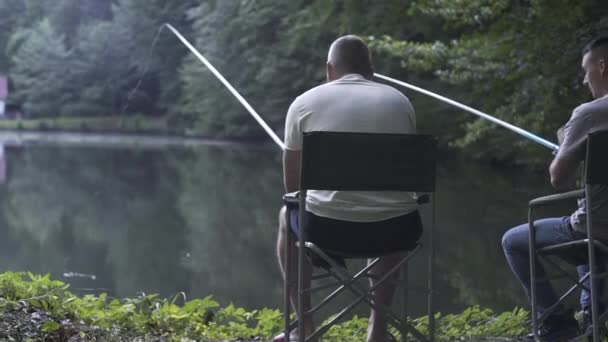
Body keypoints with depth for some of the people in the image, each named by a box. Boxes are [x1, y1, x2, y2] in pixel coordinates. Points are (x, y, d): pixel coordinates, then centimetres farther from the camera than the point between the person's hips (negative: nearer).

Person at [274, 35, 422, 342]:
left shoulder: (305, 102, 6)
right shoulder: (400, 101, 13)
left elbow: (292, 184, 13)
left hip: (328, 226, -2)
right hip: (395, 229, 2)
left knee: (288, 216, 32)